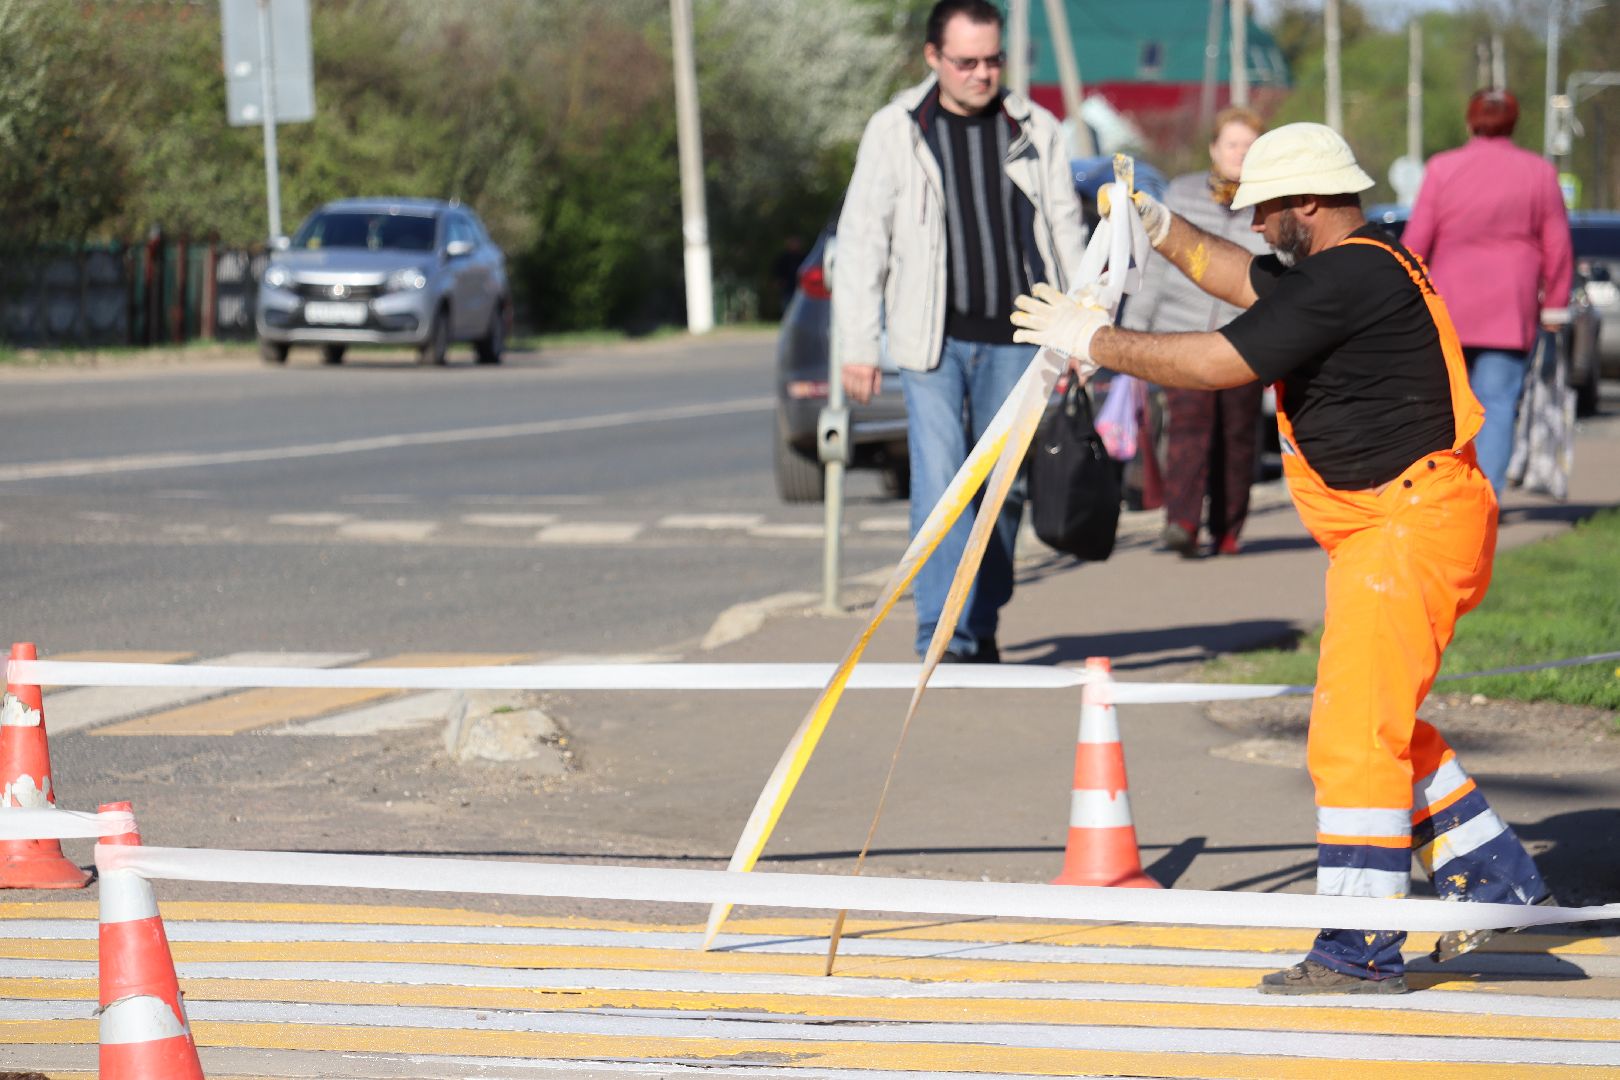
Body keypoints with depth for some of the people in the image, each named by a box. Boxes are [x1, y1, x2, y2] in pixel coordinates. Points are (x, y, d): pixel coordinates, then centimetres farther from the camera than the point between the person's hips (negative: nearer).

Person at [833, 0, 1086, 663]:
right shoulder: (894, 132, 1)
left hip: (1013, 341, 2)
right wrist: (857, 347, -3)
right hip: (933, 341, -2)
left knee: (1004, 486, 6)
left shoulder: (1035, 131, 7)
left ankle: (981, 627, 21)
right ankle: (944, 640, -12)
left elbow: (1066, 235, 12)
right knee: (940, 488, -11)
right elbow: (861, 241, 2)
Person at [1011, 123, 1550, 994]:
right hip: (1393, 527, 11)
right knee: (1378, 724, 20)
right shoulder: (1358, 268, 13)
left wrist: (1097, 343, -12)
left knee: (1354, 734, -11)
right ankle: (1493, 879, 27)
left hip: (1410, 525, -11)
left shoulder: (1348, 279, -20)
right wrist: (1162, 229, 25)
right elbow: (1249, 284, 32)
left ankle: (1360, 950, -10)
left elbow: (1217, 364, -22)